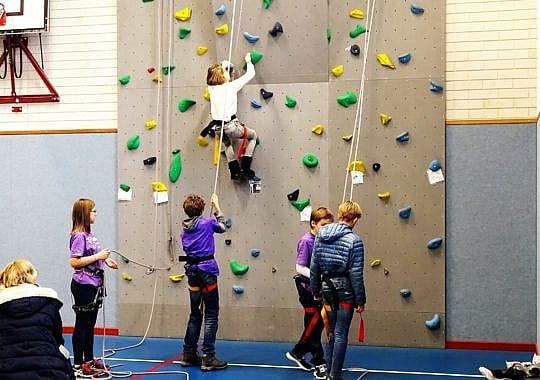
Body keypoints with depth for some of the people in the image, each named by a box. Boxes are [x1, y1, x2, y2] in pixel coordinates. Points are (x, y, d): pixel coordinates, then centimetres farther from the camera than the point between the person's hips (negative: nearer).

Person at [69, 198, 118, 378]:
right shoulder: (79, 236, -16)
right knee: (81, 325, -1)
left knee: (90, 325, 16)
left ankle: (89, 360, 27)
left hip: (94, 285, 9)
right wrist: (98, 256, -22)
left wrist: (106, 260, 8)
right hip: (84, 286, -9)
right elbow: (74, 262, -23)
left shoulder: (90, 235, 11)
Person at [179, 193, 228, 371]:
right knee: (211, 315, -3)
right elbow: (222, 227, 15)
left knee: (195, 314, 16)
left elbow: (187, 249, 14)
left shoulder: (184, 229, 8)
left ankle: (189, 354, 20)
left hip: (191, 270, 6)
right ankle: (208, 358, -5)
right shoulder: (207, 222, -7)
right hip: (207, 270, -6)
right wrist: (217, 207, 22)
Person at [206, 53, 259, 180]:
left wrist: (223, 67, 41)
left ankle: (234, 171, 28)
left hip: (218, 127, 5)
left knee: (228, 143, 38)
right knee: (253, 135, 24)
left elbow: (213, 75, 33)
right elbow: (250, 74, 6)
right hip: (231, 127, -5)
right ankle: (245, 168, 15)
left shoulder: (211, 88, 7)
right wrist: (248, 61, 23)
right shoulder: (232, 86, -4)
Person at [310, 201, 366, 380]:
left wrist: (316, 291, 17)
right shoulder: (354, 240, -13)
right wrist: (360, 301, -5)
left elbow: (314, 267, 6)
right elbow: (356, 274, -13)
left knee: (332, 332, 18)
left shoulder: (320, 236, 2)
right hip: (345, 290, -5)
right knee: (341, 335, 3)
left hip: (327, 288, 5)